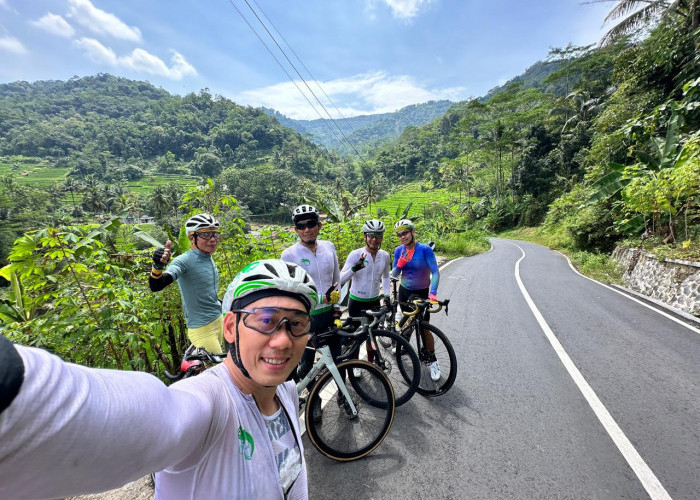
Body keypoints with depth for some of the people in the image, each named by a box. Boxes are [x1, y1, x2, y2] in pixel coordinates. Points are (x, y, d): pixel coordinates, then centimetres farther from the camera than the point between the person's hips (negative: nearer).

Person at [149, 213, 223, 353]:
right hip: (201, 329, -8)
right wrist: (158, 266, -49)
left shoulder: (210, 259, 4)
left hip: (218, 321, 8)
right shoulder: (185, 261, -19)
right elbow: (155, 286, -31)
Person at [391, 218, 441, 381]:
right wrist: (399, 265, -26)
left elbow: (435, 272, -23)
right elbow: (394, 274, -5)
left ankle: (433, 361, 14)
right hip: (404, 291, 4)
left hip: (422, 293, -3)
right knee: (406, 321, 18)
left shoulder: (425, 249, -19)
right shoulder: (399, 250, -7)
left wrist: (433, 292, -35)